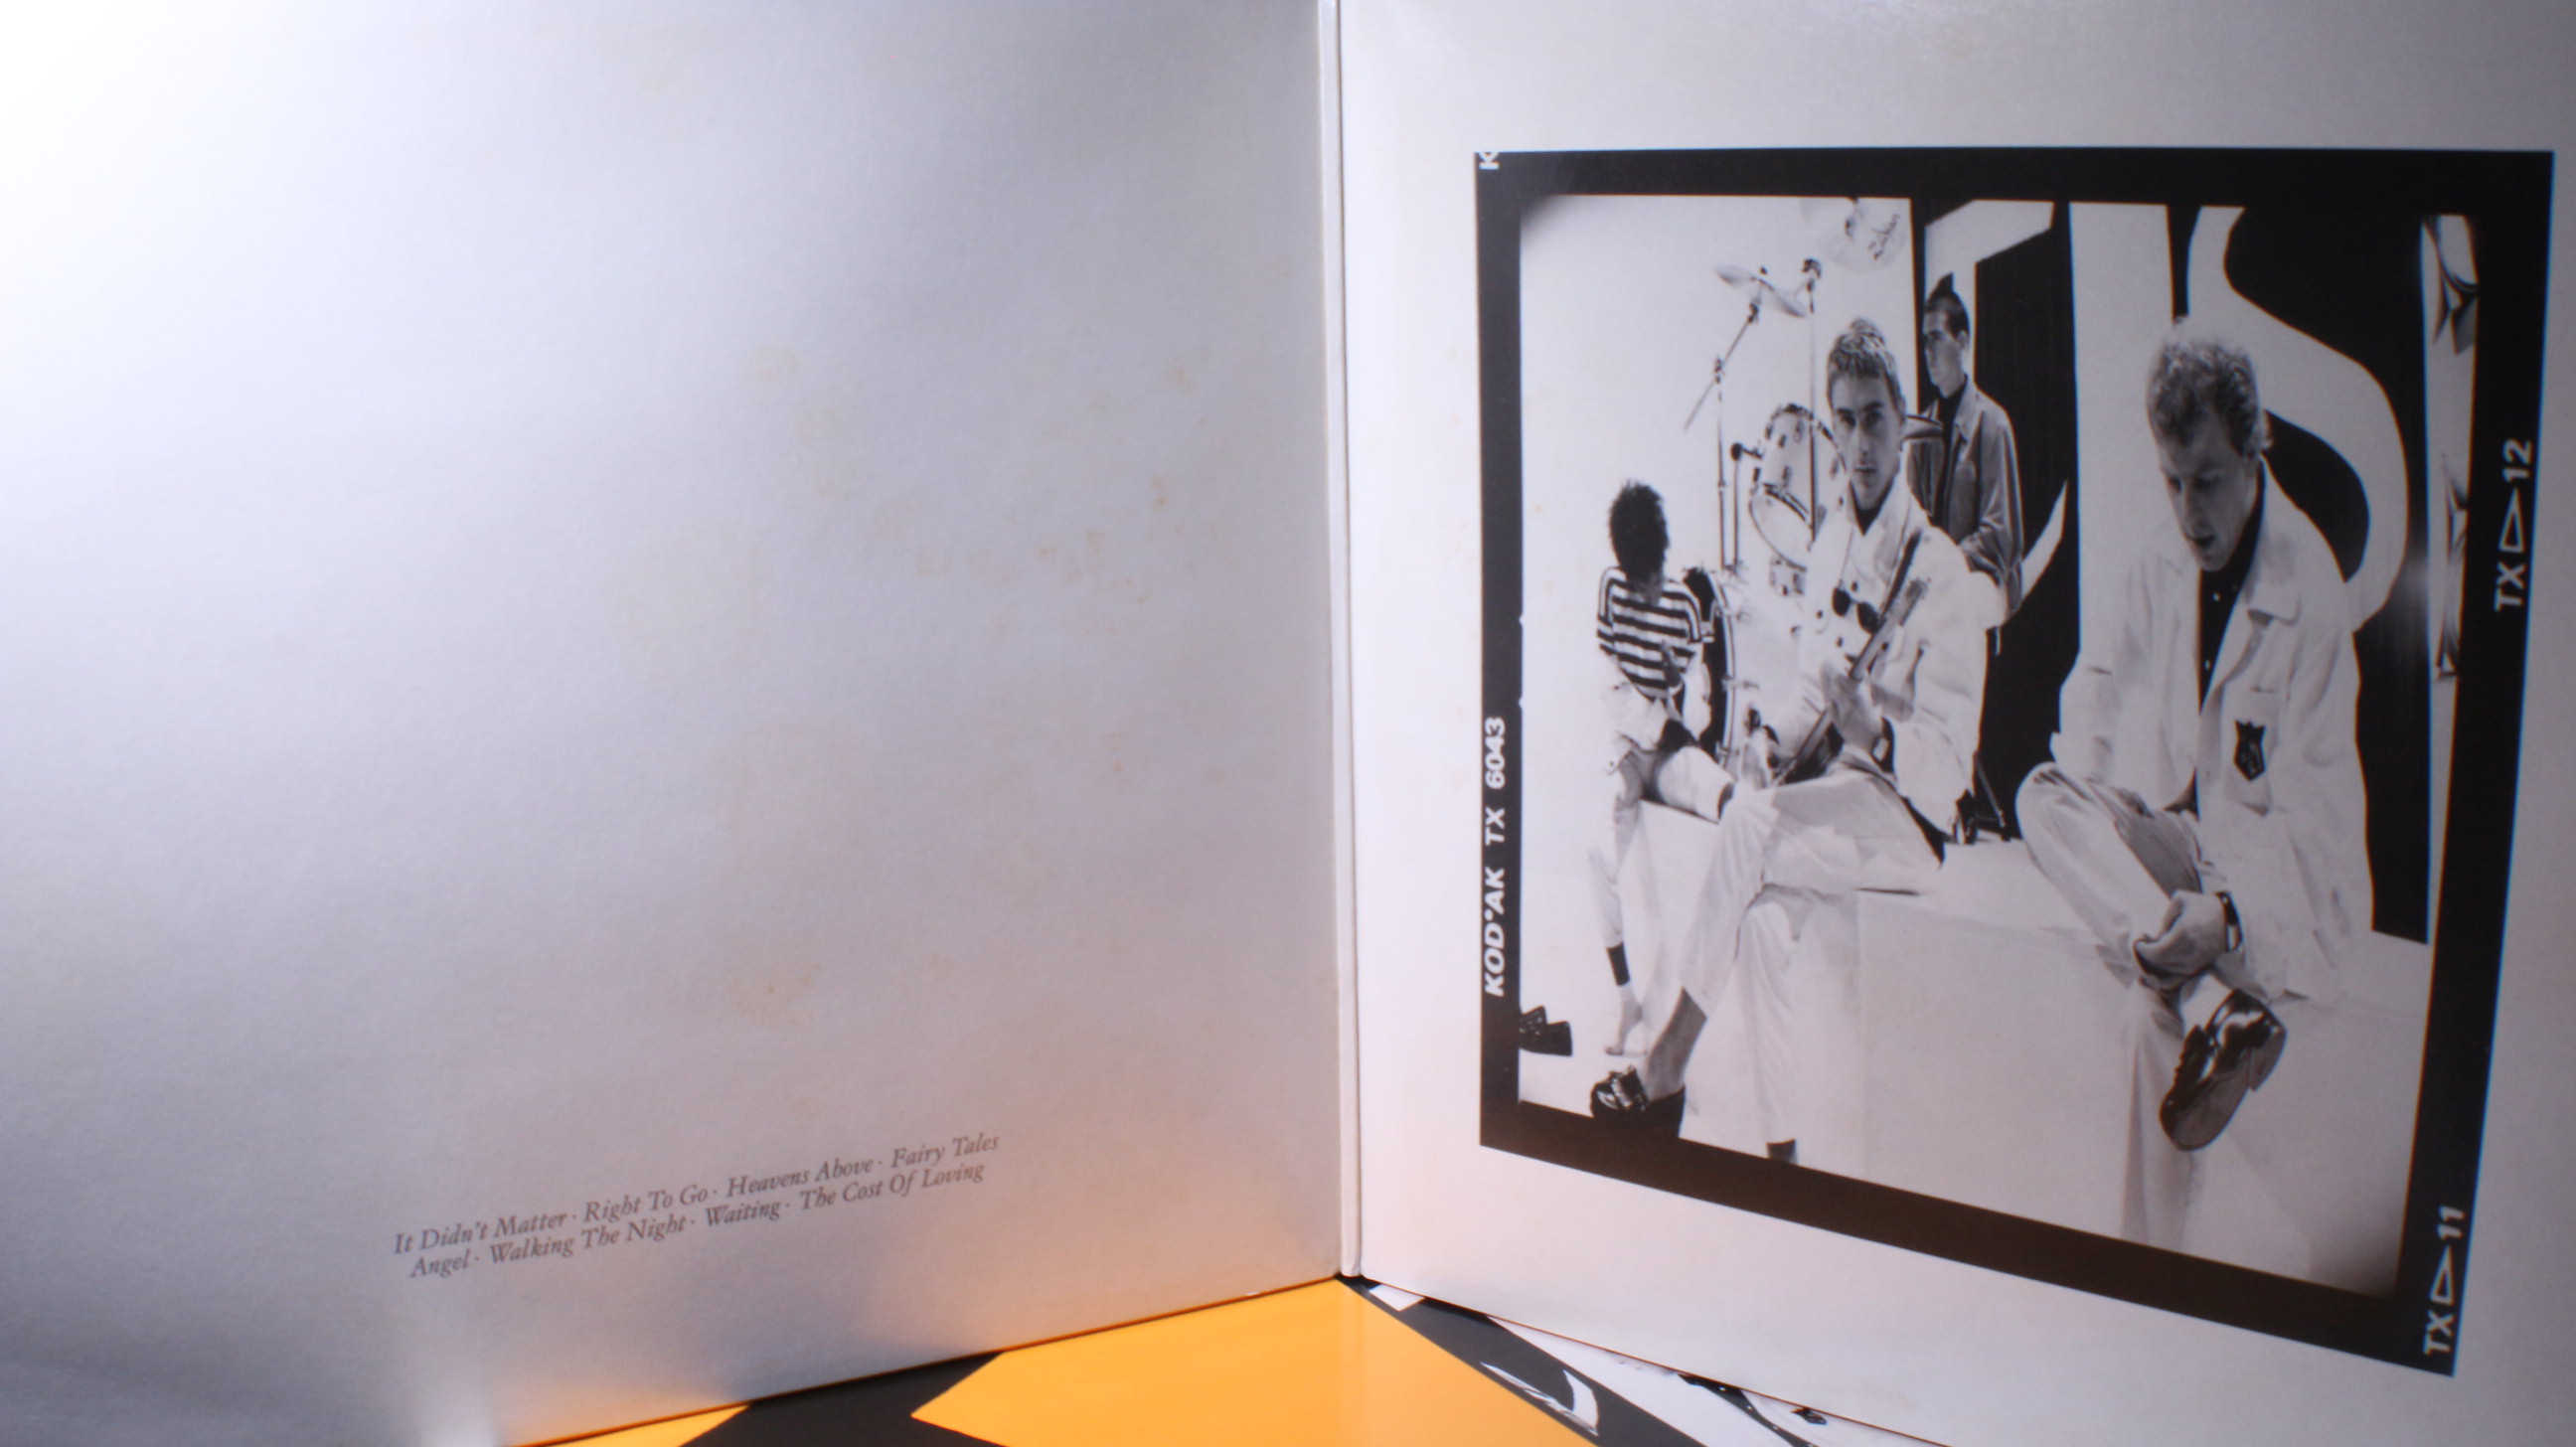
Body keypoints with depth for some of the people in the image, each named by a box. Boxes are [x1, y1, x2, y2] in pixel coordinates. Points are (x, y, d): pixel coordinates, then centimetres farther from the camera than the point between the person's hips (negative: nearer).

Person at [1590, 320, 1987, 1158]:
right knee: (1764, 915, -23)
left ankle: (1665, 1071, -18)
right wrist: (1778, 740, 0)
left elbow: (1947, 754, -12)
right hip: (1830, 781, 6)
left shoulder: (1941, 570, -12)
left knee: (1746, 828, -27)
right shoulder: (1828, 547, 11)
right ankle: (1780, 1144, -21)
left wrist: (1876, 734, -30)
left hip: (1907, 812, -6)